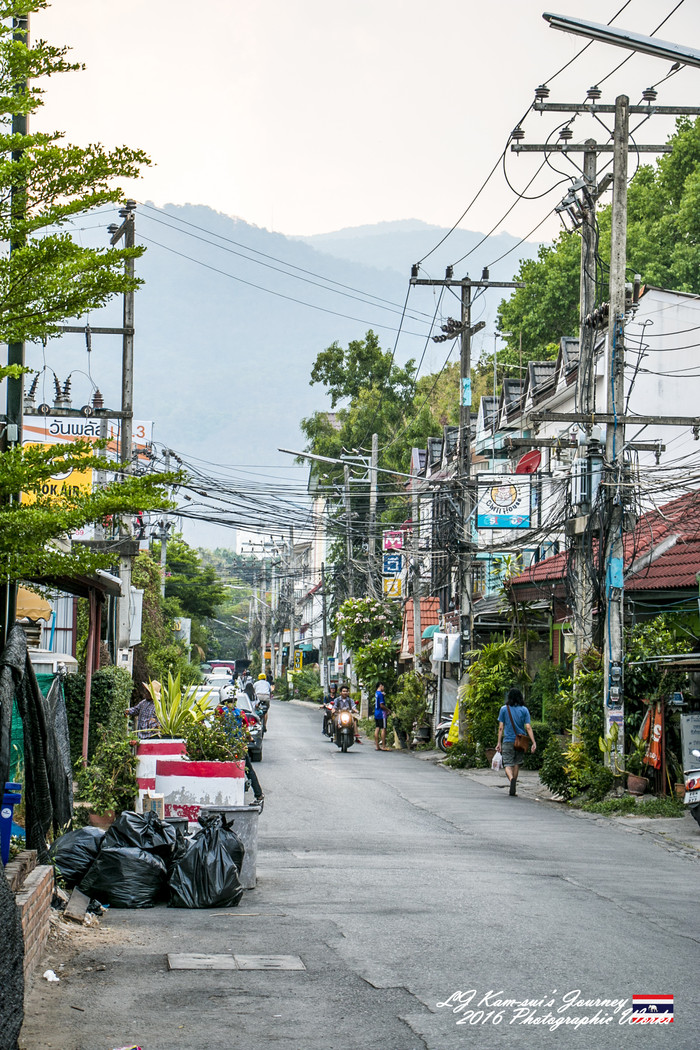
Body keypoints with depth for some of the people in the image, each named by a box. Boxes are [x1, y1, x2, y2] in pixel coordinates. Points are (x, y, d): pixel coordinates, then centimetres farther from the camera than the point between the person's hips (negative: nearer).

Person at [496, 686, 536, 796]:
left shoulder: (504, 709, 0)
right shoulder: (524, 710, 1)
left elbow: (501, 727, 0)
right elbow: (528, 727, -5)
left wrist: (499, 743, 5)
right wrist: (533, 742, -5)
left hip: (508, 741, -2)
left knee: (508, 765, -2)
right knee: (517, 763, 16)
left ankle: (512, 779, -31)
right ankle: (514, 787, 21)